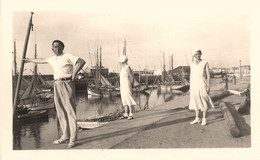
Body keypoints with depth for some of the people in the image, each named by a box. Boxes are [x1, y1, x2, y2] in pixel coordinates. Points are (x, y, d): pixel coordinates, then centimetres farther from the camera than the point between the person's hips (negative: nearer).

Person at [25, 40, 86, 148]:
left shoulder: (67, 56, -2)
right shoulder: (53, 59, 21)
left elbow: (81, 62, -13)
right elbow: (42, 60, 39)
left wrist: (74, 73, -16)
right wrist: (30, 60, 51)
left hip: (67, 83, -8)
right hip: (57, 85, 8)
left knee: (70, 110, -9)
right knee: (60, 111, 6)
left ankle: (73, 139, -8)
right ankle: (65, 136, 14)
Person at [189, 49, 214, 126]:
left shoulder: (205, 63, -4)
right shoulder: (192, 64, 9)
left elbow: (208, 75, -5)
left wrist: (208, 86, -11)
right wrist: (190, 87, 9)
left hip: (202, 85, -5)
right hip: (194, 85, 5)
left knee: (204, 102, -1)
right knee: (196, 102, 9)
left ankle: (204, 119, 9)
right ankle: (197, 119, 18)